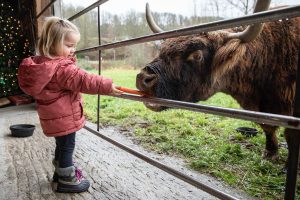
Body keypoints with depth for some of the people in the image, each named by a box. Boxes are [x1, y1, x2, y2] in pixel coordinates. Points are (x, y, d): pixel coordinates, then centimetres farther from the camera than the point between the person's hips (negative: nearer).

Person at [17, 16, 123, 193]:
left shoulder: (43, 63, 7)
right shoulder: (62, 68, -25)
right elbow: (83, 81, -31)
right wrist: (107, 86, -30)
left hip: (54, 117, 10)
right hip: (64, 117, -10)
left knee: (62, 145, 24)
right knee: (67, 147, 3)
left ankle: (61, 171, 41)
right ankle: (67, 180, 17)